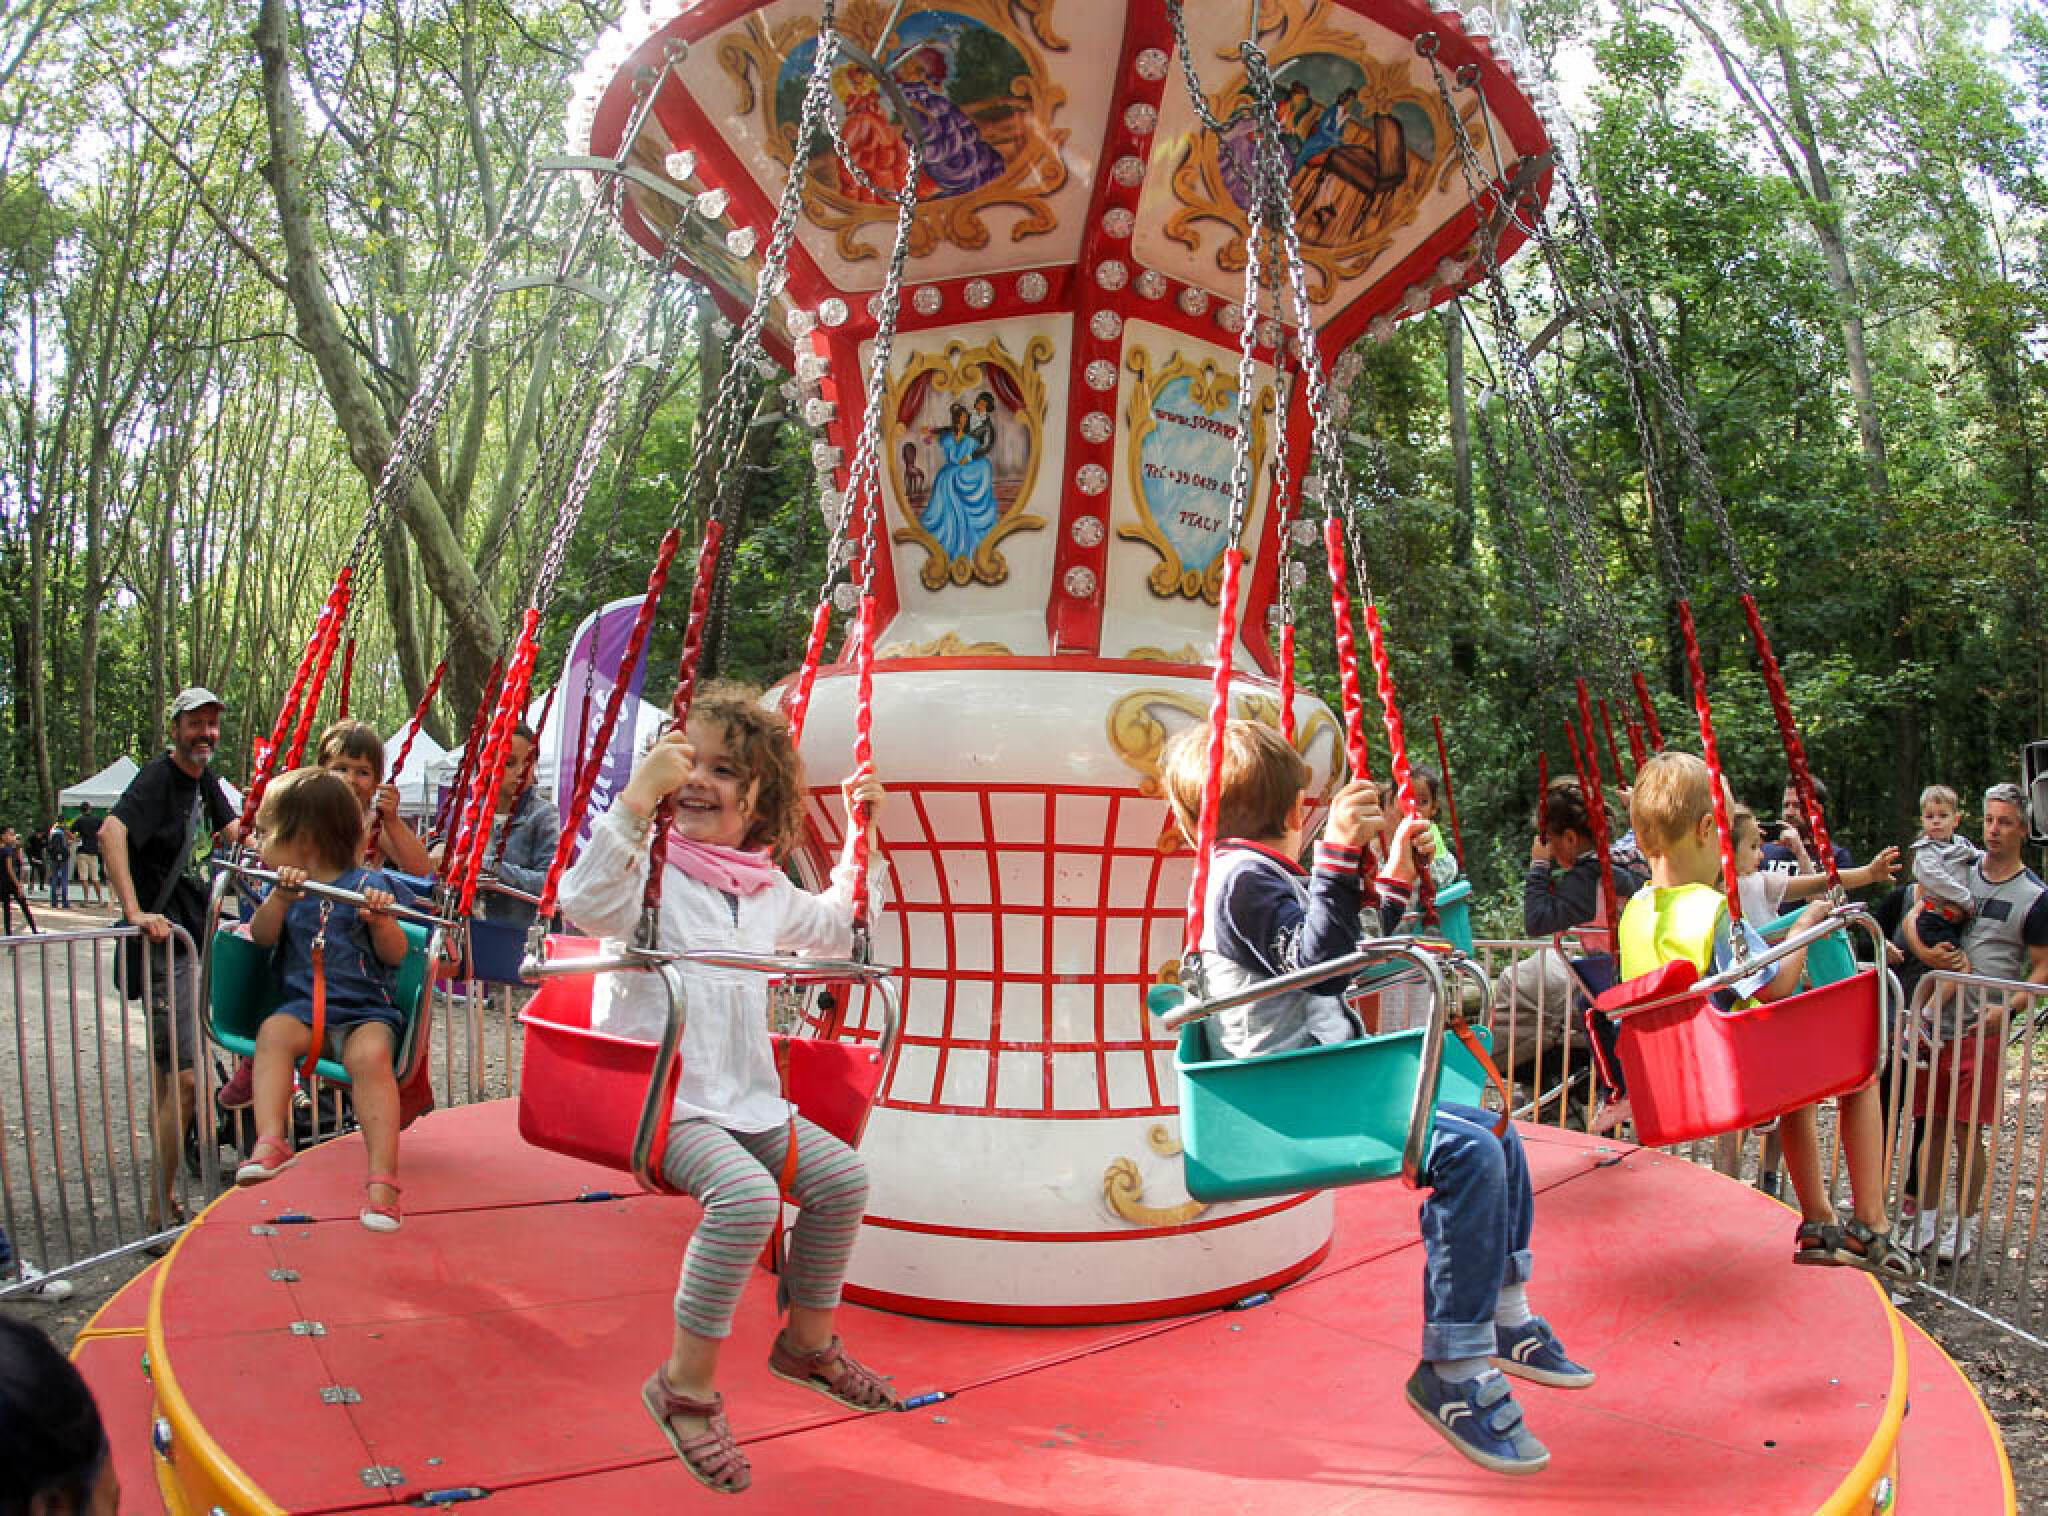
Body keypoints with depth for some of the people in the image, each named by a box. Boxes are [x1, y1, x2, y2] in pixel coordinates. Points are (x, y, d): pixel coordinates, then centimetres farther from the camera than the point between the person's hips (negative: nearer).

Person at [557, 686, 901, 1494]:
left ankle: (808, 1342, 24)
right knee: (746, 1192, -30)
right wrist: (639, 793, -39)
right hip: (658, 1095, -7)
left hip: (746, 1098, 7)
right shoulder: (650, 866, -11)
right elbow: (585, 902, -34)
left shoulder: (769, 890, 10)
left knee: (842, 1175, 1)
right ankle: (686, 1387, -12)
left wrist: (857, 837, 25)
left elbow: (834, 928, 30)